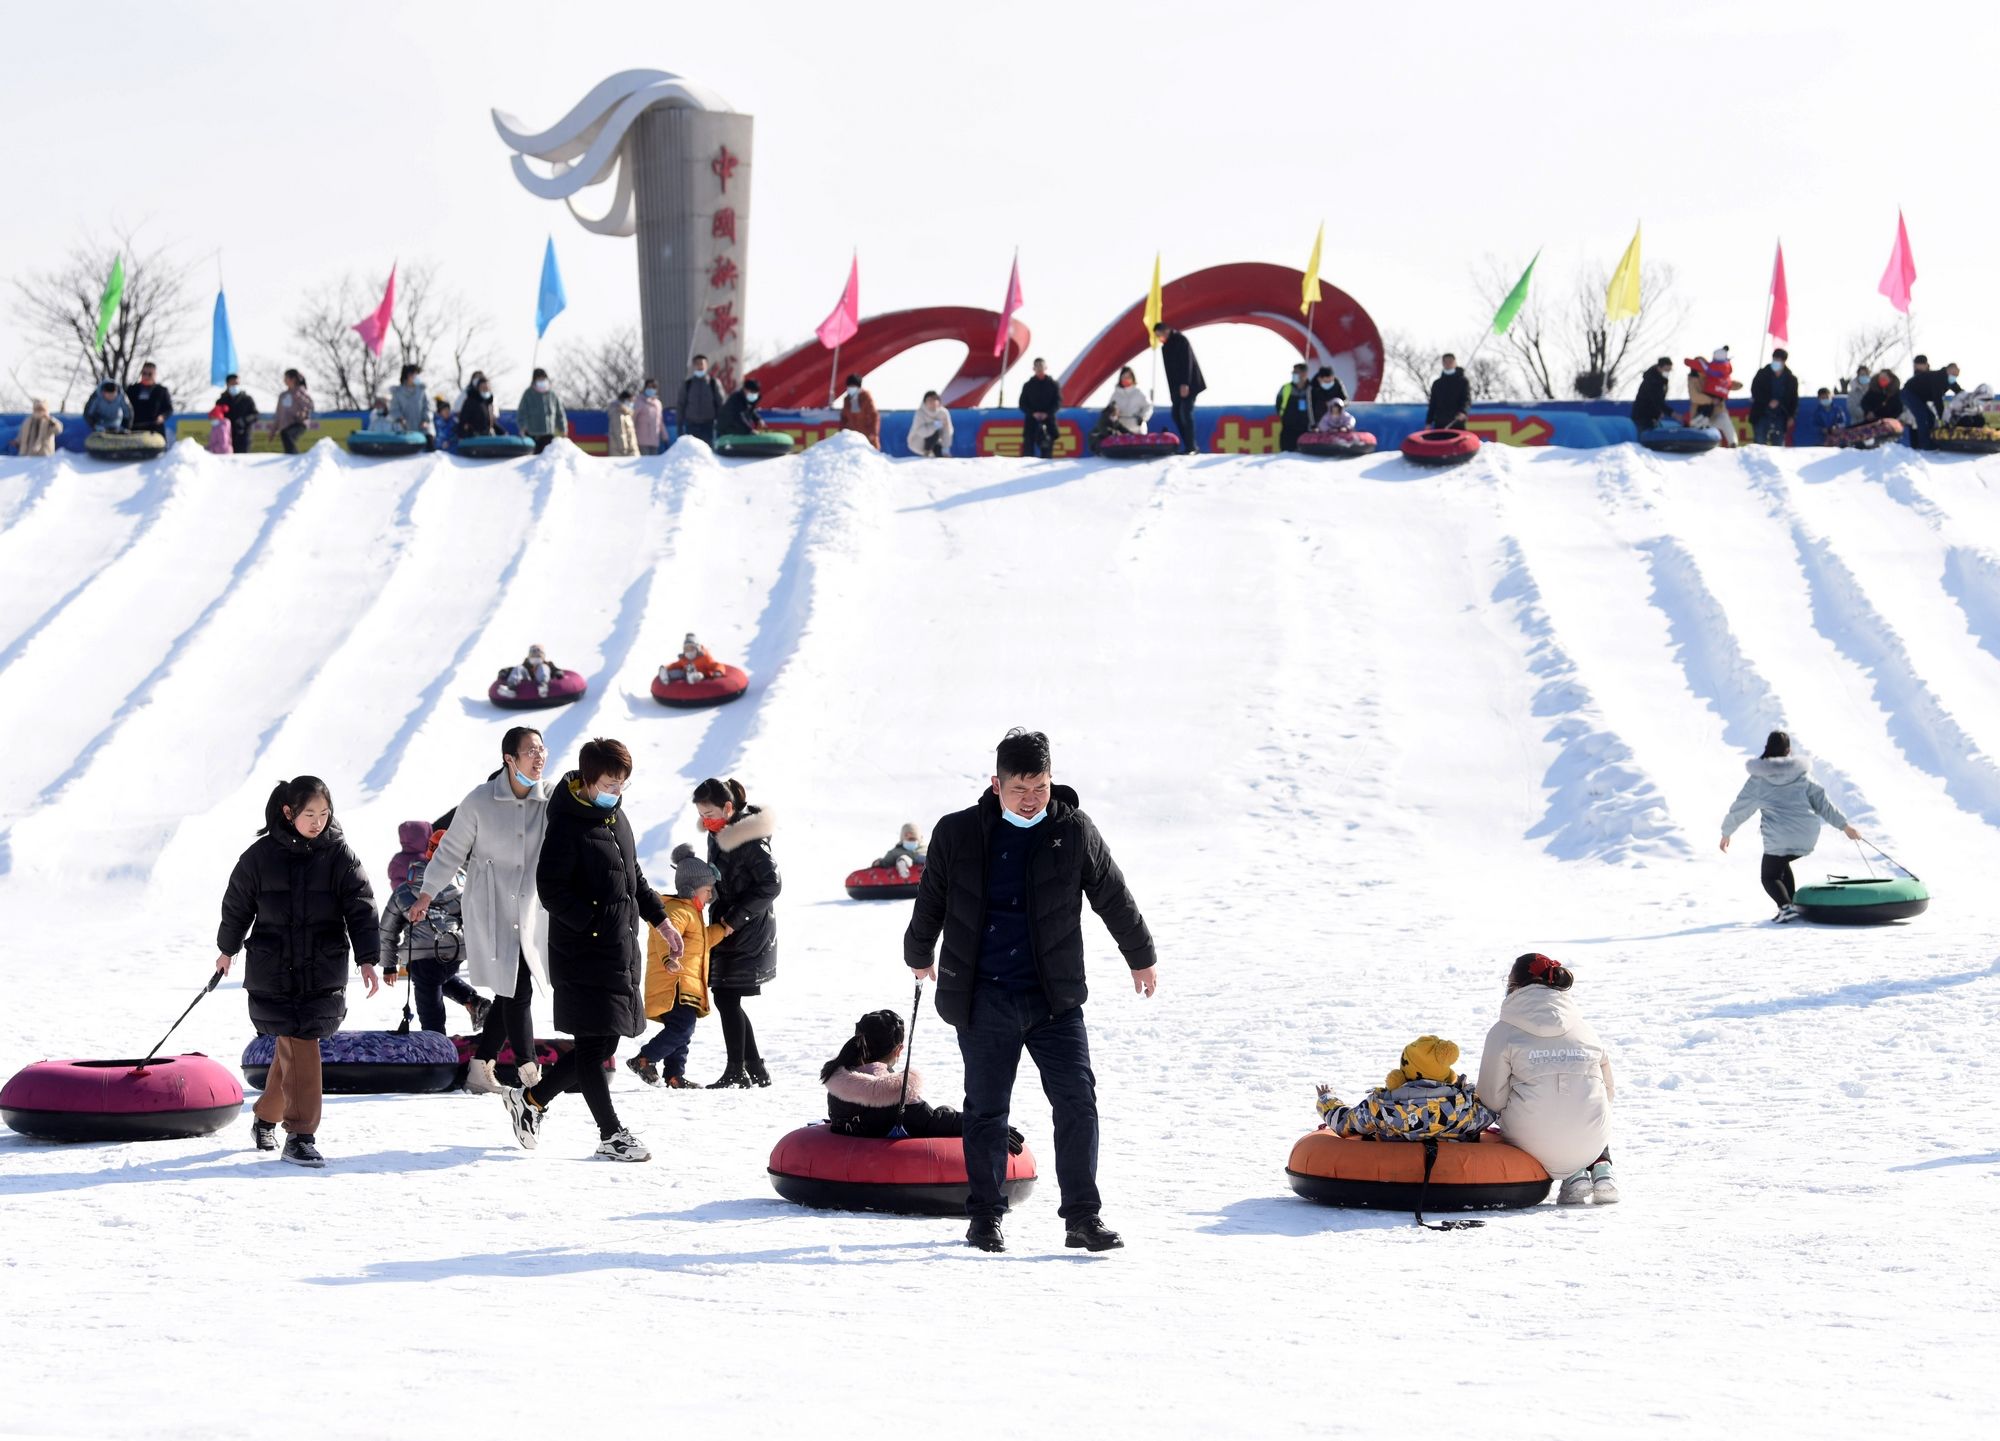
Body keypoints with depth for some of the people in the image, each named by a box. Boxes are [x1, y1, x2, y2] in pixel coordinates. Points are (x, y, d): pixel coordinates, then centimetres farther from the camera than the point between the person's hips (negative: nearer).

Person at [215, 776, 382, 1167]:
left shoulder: (339, 855, 1)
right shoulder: (261, 855, -3)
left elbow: (360, 907, -3)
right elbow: (237, 904, 11)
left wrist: (368, 959, -14)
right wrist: (227, 949, 23)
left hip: (323, 973, 2)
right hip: (272, 970, -2)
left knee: (292, 1047, 4)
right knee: (300, 1048, -11)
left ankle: (266, 1118, 26)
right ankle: (300, 1134, -7)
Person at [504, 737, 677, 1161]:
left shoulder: (617, 817, 14)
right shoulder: (567, 825, -14)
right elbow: (551, 889, -18)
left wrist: (660, 920, 22)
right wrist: (596, 924, -21)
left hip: (622, 951, 9)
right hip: (584, 955, -9)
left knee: (604, 1045, 12)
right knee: (593, 1046, -3)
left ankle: (531, 1098, 27)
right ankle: (611, 1135, 4)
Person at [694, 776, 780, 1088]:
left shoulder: (748, 838, -17)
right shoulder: (719, 836, 10)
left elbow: (772, 883, -21)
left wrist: (735, 918, -19)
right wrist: (720, 916, 9)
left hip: (748, 933, -9)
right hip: (728, 930, 9)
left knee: (726, 996, -9)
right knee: (726, 999, 8)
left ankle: (735, 1071, -4)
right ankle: (756, 1071, 14)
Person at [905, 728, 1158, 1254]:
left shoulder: (1074, 833, 0)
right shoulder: (957, 835, -1)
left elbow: (1114, 899, 13)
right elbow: (930, 904, 16)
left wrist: (1142, 957, 23)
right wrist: (920, 956, 29)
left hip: (1054, 997, 0)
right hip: (983, 999, 0)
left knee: (1077, 1102, -7)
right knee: (986, 1110, 6)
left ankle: (1082, 1215, 0)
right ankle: (986, 1215, 19)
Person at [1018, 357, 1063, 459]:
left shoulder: (1053, 384, 6)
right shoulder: (1028, 385, 8)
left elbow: (1058, 403, 1)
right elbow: (1023, 404, 6)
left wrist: (1047, 413, -14)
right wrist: (1033, 413, -12)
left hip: (1048, 421, -1)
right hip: (1031, 421, 1)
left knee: (1047, 454, 0)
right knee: (1028, 450, -6)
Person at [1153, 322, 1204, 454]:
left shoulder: (1180, 340, -10)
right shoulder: (1166, 346, 15)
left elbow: (1187, 362, -19)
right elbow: (1170, 368, 14)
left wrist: (1185, 384, -25)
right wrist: (1173, 389, 7)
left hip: (1187, 386, -9)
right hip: (1178, 387, 9)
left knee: (1186, 413, -13)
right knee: (1177, 414, 3)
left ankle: (1191, 447, -12)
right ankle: (1189, 446, 5)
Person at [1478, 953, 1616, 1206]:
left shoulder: (1503, 1032, -3)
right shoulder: (1584, 1027, 8)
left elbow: (1492, 1099, -3)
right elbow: (1607, 1089, 15)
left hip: (1537, 1145, -3)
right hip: (1592, 1143, 3)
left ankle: (1572, 1175, 8)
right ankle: (1601, 1168, 10)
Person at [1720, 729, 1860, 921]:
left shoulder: (1758, 779, 3)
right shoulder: (1802, 775, 9)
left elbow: (1740, 808, 8)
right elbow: (1822, 802, 8)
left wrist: (1726, 832, 21)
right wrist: (1844, 825, 13)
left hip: (1778, 839, -4)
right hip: (1808, 838, 4)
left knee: (1769, 876, 13)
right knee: (1781, 863, 30)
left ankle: (1786, 907, -14)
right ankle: (1792, 904, 20)